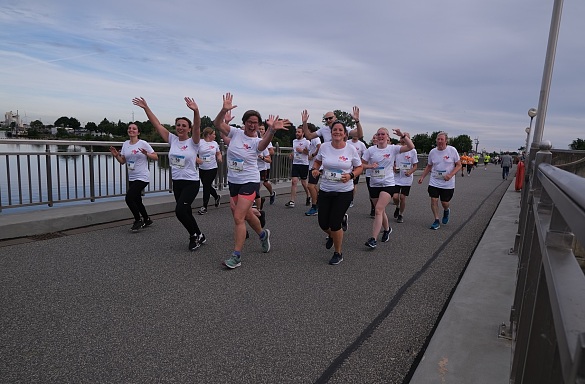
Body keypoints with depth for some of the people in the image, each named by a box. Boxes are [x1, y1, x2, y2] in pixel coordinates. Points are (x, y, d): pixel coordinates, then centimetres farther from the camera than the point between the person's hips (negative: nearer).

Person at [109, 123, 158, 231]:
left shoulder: (143, 144, -8)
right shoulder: (125, 144, 9)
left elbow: (156, 157, -7)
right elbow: (122, 161, 12)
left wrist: (146, 154, -24)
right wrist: (116, 155, -7)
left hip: (142, 178, -7)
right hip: (131, 178, 7)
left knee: (129, 198, -16)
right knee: (137, 201, 14)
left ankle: (138, 220, 3)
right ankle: (147, 220, 33)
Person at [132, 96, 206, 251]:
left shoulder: (193, 142, -7)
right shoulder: (172, 139, 6)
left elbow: (197, 127, -26)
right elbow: (157, 124, 4)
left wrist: (196, 111, -43)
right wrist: (146, 108, -4)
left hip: (191, 182, -6)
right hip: (177, 182, 6)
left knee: (180, 210, -17)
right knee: (185, 212, 11)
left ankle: (196, 235, 5)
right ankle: (197, 236, 28)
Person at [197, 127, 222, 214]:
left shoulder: (215, 143, 5)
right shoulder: (199, 142, -4)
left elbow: (218, 153, 17)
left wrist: (219, 158, -4)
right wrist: (197, 159, -22)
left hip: (212, 169, -1)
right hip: (202, 169, 1)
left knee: (206, 186, -4)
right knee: (206, 186, 12)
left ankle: (204, 206, 7)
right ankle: (217, 196, 41)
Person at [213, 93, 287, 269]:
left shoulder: (257, 141, -11)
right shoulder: (236, 133, 1)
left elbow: (264, 144, -36)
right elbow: (218, 124, -11)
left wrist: (272, 129, -55)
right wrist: (224, 110, -30)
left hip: (249, 182, -5)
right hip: (233, 181, 5)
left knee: (238, 217, -12)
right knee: (246, 214, 19)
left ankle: (236, 256, -2)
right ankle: (263, 234, 48)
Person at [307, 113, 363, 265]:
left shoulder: (351, 149, -8)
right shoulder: (324, 147, -2)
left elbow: (359, 167, 3)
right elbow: (317, 161, 15)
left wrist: (350, 175, -16)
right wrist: (314, 169, -7)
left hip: (344, 192, -3)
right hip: (325, 190, 3)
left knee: (334, 224, -5)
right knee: (323, 223, 7)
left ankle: (338, 254, 21)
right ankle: (331, 235, 47)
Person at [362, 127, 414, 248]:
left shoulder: (393, 149, -1)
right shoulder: (371, 150, 2)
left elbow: (411, 147, -9)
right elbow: (361, 164, 4)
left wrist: (402, 135, -20)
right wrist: (370, 166, -15)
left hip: (388, 184, -3)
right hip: (374, 184, 3)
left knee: (378, 210, -16)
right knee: (381, 210, 15)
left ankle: (373, 239, -14)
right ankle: (387, 229, 44)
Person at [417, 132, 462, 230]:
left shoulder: (452, 150, -7)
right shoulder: (432, 152, 2)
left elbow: (459, 165, -3)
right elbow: (429, 166, 14)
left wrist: (450, 175, -18)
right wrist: (422, 177, 6)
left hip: (448, 183, -2)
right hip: (434, 182, 3)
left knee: (444, 202, 3)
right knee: (434, 200, -5)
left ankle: (446, 211, 40)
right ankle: (436, 221, 7)